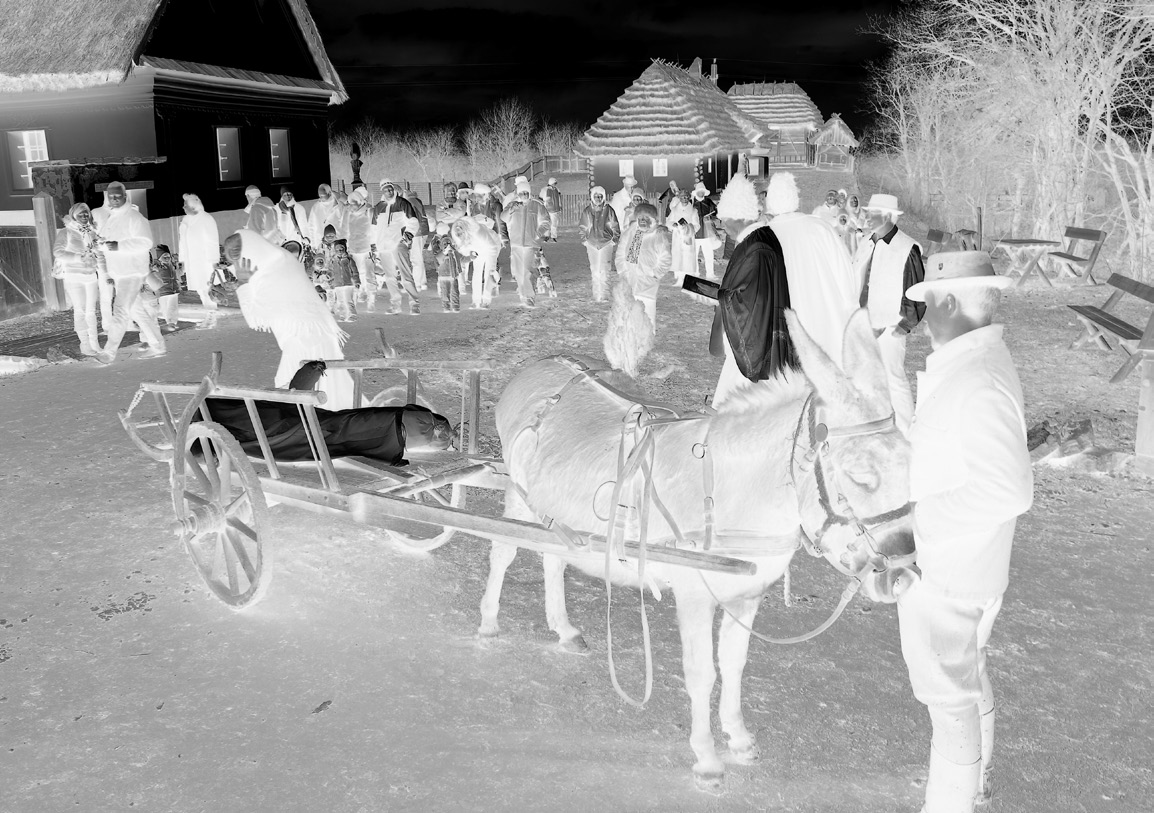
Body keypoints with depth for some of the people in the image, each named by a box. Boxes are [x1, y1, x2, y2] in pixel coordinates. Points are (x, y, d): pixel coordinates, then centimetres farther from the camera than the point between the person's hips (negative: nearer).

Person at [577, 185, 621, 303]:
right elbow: (581, 228, 16)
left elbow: (615, 228, 5)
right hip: (592, 244, 3)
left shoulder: (608, 210, -2)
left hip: (606, 243, -3)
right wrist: (584, 240, 10)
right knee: (594, 270, 5)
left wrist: (613, 241, 1)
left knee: (604, 271, -8)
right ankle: (596, 294, 12)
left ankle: (602, 295, -5)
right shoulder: (587, 211, 5)